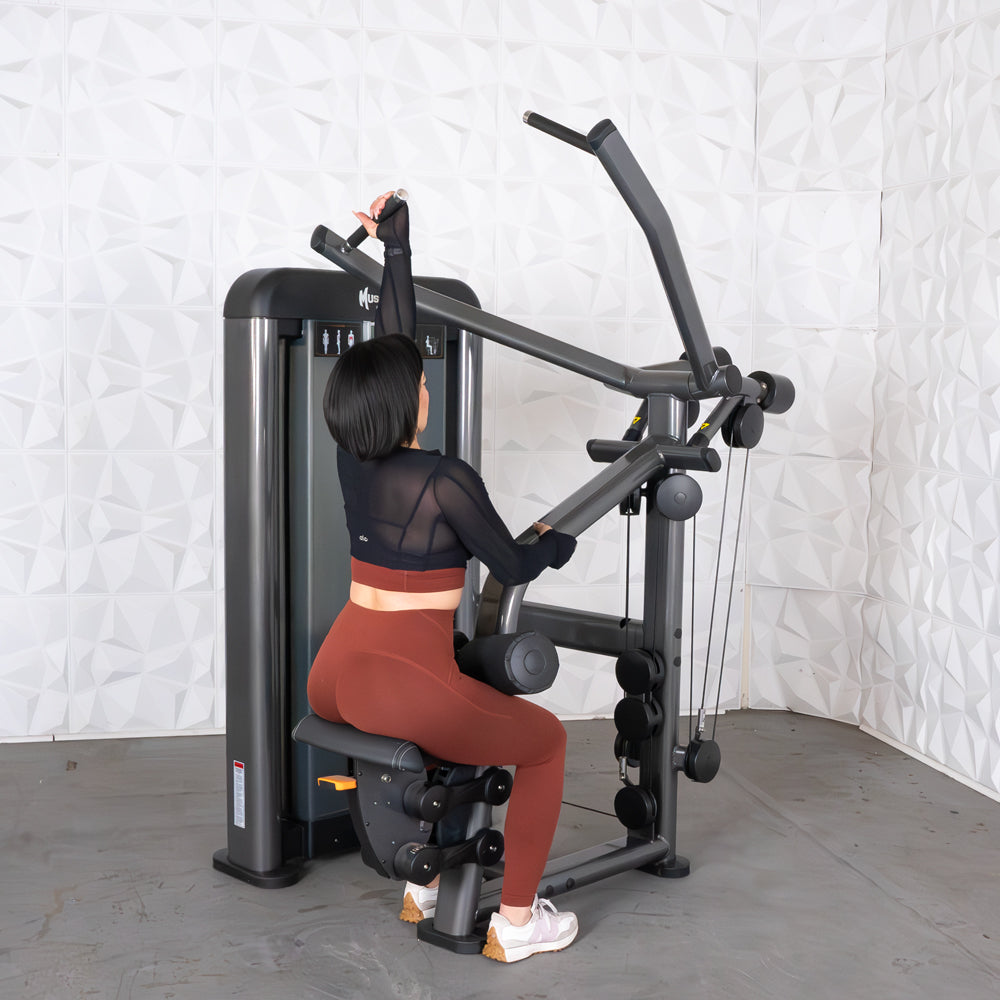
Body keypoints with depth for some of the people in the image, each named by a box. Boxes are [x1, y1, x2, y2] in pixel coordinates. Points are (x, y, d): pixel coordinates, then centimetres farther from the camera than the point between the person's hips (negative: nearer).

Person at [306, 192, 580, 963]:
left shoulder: (353, 457, 2)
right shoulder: (446, 480, -16)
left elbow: (394, 339, 10)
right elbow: (514, 567, -3)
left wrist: (397, 247, 14)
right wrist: (559, 540, 17)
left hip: (333, 682, 8)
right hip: (404, 687, -7)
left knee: (439, 707, 38)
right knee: (547, 742, 15)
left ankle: (422, 887, 41)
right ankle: (515, 922, 19)